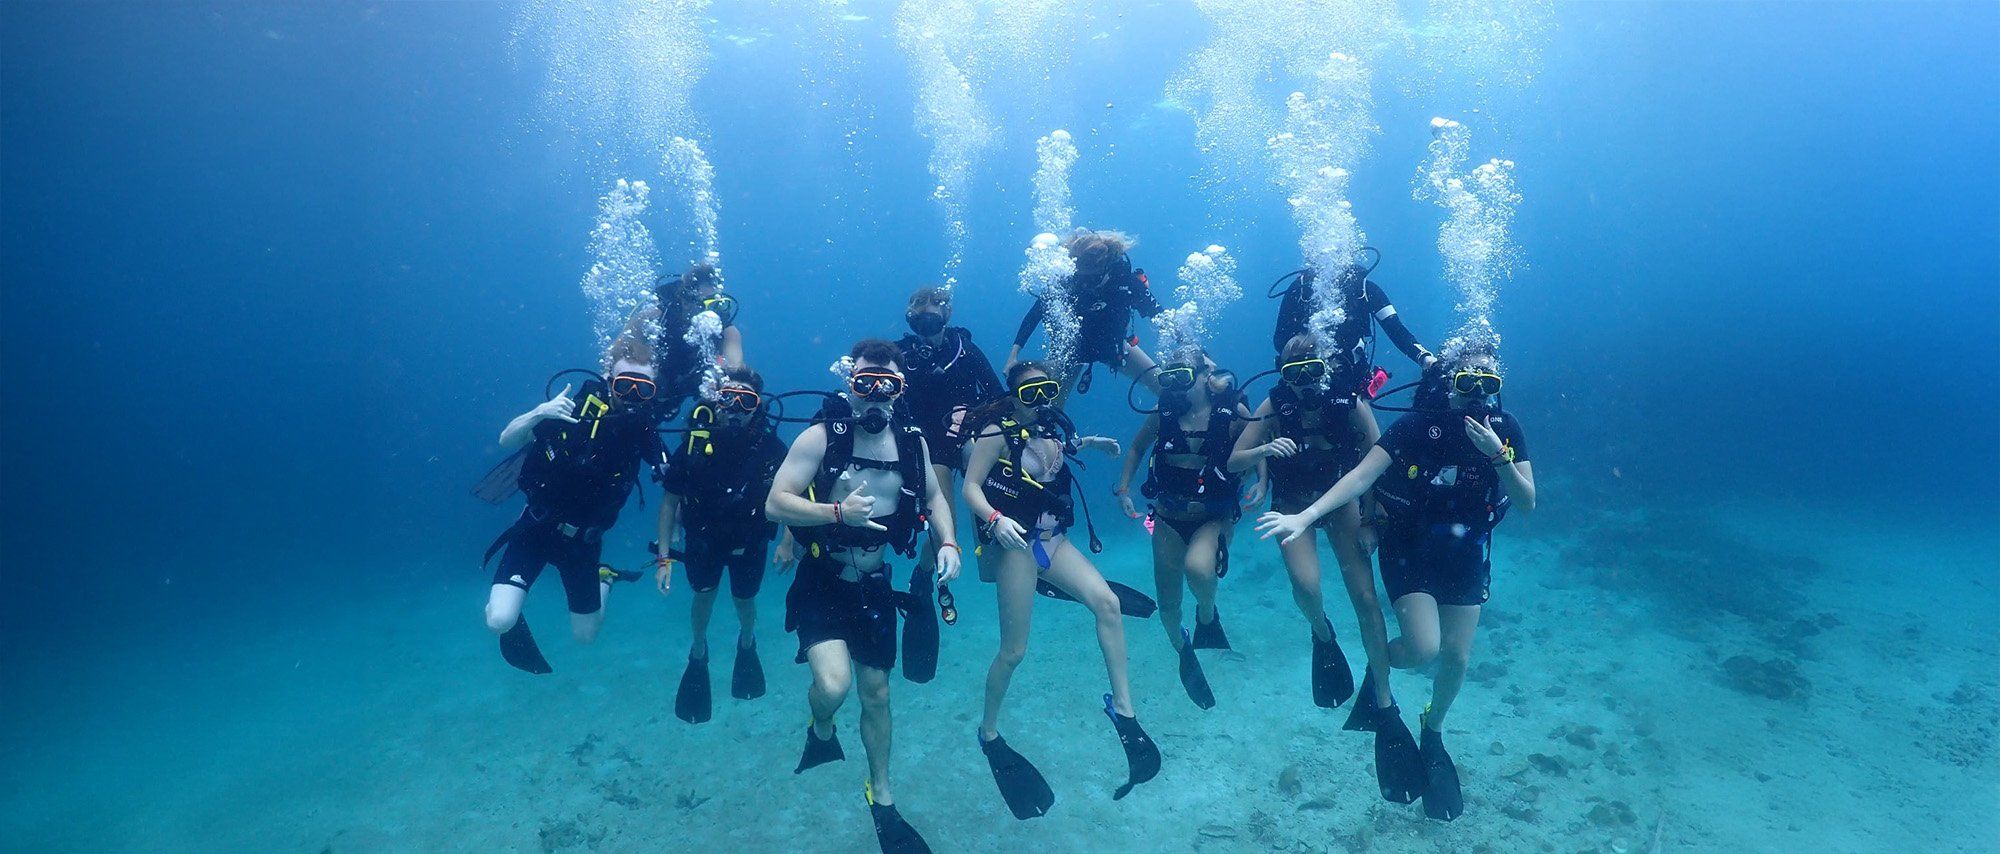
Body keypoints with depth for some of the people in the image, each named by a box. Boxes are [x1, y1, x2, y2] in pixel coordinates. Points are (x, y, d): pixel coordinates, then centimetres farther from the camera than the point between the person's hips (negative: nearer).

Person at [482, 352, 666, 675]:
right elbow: (507, 441, -15)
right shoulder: (577, 408, -19)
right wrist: (539, 413, -33)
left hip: (583, 541, 2)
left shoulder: (643, 430, -13)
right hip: (537, 527, -2)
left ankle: (604, 579, 41)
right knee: (499, 621, -18)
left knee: (585, 635, 12)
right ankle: (510, 617, 20)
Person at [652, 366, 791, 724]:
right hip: (703, 539, 0)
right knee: (704, 595, 7)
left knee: (744, 600, 16)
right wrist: (663, 557, -13)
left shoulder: (771, 448, -26)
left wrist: (788, 543, -16)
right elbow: (670, 500, -13)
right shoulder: (694, 445, -24)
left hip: (750, 543, 0)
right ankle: (698, 652, 37)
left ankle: (747, 644, 48)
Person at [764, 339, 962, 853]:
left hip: (874, 585, 4)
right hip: (821, 583, -4)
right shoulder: (819, 438, -15)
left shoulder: (912, 442, -2)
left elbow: (934, 498, 12)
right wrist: (838, 512, -33)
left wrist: (948, 543, -6)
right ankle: (821, 731, 16)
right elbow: (774, 504, -19)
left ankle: (881, 798, 36)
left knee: (876, 693, 15)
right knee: (833, 684, -23)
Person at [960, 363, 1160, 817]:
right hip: (1016, 542, -6)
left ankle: (1123, 707, -6)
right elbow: (971, 488, -18)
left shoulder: (1052, 426, 7)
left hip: (1053, 538, 6)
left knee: (1107, 601, -17)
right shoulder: (998, 432, -12)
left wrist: (1085, 443, 21)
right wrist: (996, 519, -36)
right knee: (1013, 650, 0)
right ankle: (989, 733, 23)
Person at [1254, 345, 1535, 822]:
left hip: (1466, 555, 4)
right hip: (1410, 548, -3)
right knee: (1423, 648, -18)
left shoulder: (1505, 429, -10)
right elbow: (1362, 476, -29)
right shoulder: (1419, 425, -21)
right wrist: (1306, 516, -41)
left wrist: (1499, 455, -30)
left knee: (1456, 657, 7)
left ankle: (1433, 732, 35)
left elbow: (1527, 504, -12)